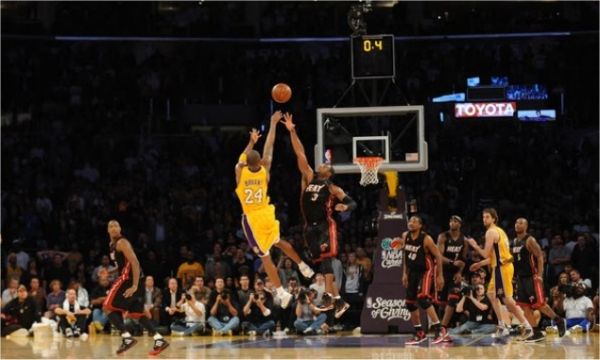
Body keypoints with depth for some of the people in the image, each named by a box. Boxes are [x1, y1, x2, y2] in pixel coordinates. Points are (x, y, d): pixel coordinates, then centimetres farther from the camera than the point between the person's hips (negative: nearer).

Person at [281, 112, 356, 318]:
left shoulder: (332, 188, 3)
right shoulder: (309, 178, 13)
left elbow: (352, 203, 1)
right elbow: (300, 155, 8)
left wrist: (345, 207, -23)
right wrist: (292, 132, 3)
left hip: (326, 226, -5)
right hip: (310, 227, 5)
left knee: (325, 258, -22)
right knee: (323, 262, 2)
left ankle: (330, 297, -28)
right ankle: (339, 302, 5)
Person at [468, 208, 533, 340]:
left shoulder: (491, 232, -11)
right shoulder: (499, 231, 20)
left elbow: (486, 254, -17)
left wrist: (474, 245, -1)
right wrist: (480, 264, 28)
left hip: (501, 268, -10)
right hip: (501, 266, 10)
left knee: (507, 299, -11)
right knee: (491, 294, 19)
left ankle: (527, 327, -13)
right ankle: (502, 326, 17)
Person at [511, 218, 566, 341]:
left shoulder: (530, 240, -12)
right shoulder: (514, 242, 12)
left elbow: (540, 257, -17)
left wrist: (539, 275, -25)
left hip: (532, 277, -8)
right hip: (521, 278, 8)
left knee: (539, 304, -11)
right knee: (525, 306, 2)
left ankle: (558, 321, 10)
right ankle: (537, 333, 6)